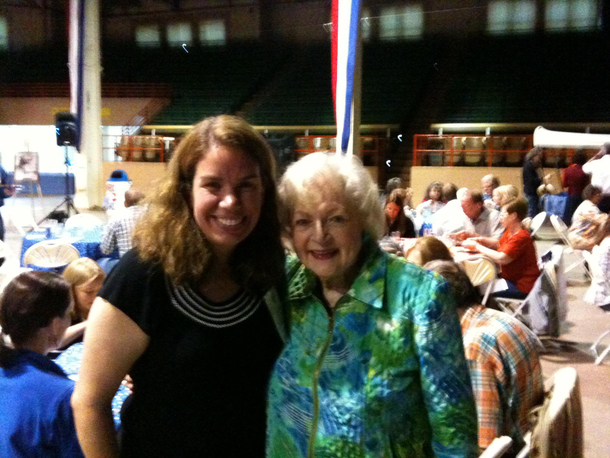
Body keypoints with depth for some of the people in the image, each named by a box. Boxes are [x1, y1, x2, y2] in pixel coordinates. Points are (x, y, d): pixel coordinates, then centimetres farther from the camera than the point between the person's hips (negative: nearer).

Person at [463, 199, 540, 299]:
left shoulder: (521, 237, -25)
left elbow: (501, 258, -32)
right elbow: (498, 244, 22)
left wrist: (477, 246, -21)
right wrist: (480, 240, 3)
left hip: (522, 287, -10)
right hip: (510, 278, 10)